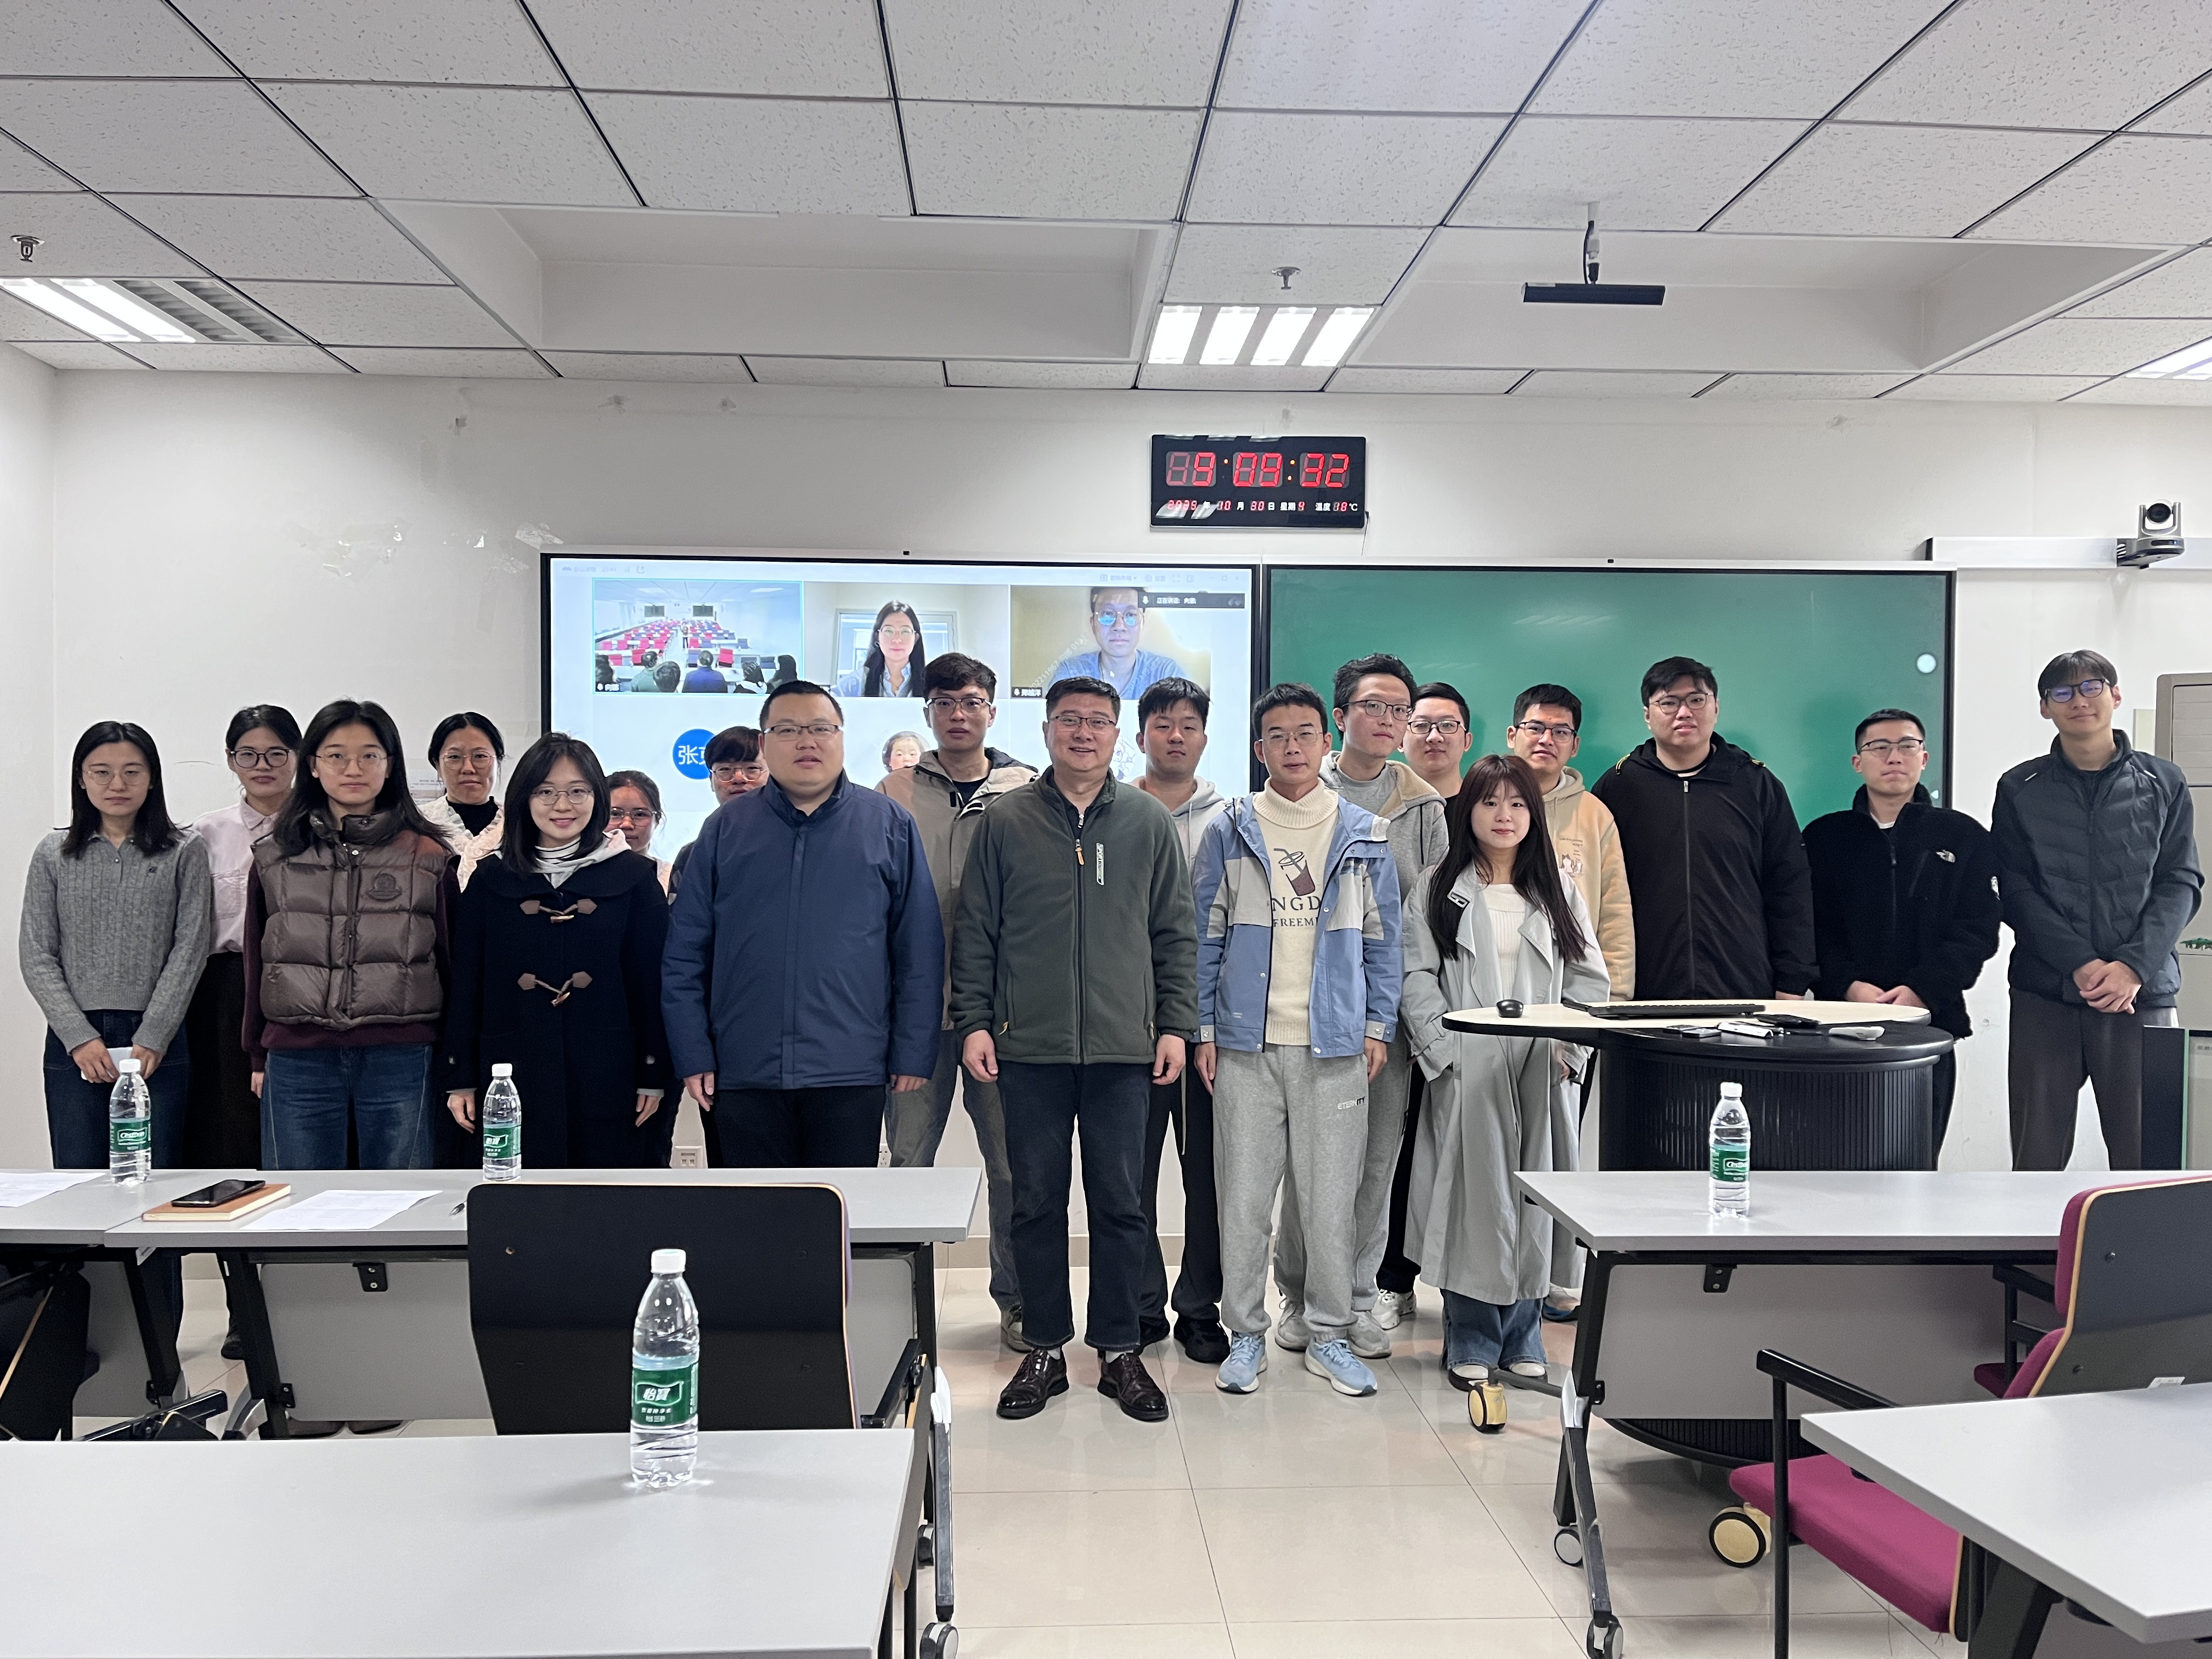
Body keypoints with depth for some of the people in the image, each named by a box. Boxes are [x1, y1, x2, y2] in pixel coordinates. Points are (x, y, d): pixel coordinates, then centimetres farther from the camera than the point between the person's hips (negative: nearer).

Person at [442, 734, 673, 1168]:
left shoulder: (633, 876, 3)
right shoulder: (491, 880, 9)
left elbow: (653, 983, 2)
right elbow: (465, 985, 9)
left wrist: (654, 1076, -2)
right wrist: (459, 1079, 5)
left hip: (607, 1080, -1)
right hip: (514, 1081, 1)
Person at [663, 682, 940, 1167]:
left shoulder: (889, 825, 4)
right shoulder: (726, 829, 7)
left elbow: (921, 950, 3)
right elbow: (684, 953, 7)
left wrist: (913, 1053, -1)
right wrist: (692, 1055, 0)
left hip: (850, 1074, -1)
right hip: (741, 1077, 1)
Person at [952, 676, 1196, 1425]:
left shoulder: (1149, 822, 7)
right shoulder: (1005, 821, 4)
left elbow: (1175, 933, 8)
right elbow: (975, 933, 5)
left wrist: (1175, 1024, 2)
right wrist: (974, 1022, -2)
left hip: (1122, 1048, 1)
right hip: (1029, 1049, 0)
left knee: (1120, 1203, 7)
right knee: (1037, 1203, 8)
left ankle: (1119, 1351, 20)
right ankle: (1044, 1350, 21)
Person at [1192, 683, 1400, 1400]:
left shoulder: (1365, 835, 6)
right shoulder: (1229, 832, 3)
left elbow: (1382, 938, 9)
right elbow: (1205, 937, 4)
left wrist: (1378, 1026, 3)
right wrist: (1203, 1029, -1)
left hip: (1336, 1044, 1)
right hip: (1246, 1042, 0)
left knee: (1332, 1195, 6)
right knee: (1244, 1194, 5)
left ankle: (1327, 1332, 21)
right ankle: (1246, 1333, 18)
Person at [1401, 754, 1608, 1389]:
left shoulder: (1557, 891, 13)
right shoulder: (1437, 890, 6)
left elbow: (1590, 976, 9)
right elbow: (1418, 976, -1)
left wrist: (1569, 1049, -3)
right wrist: (1443, 1049, -11)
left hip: (1542, 1070, 2)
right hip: (1467, 1072, -2)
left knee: (1533, 1197, 4)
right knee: (1472, 1194, -3)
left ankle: (1523, 1336, 18)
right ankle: (1471, 1341, 8)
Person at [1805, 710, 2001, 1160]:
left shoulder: (1964, 838, 10)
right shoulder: (1824, 837, 11)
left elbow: (1978, 931, 1)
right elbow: (1811, 928, 3)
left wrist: (1922, 991, -12)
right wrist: (1848, 986, -13)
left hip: (1930, 1022, 0)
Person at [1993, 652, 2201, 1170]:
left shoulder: (2164, 783, 10)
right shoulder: (2020, 790, 7)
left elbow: (2179, 883, 3)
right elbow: (2016, 892, 0)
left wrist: (2133, 966, -12)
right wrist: (2081, 966, -13)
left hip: (2142, 993, 0)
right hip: (2044, 993, 0)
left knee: (2144, 1158, 0)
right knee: (2036, 1158, 2)